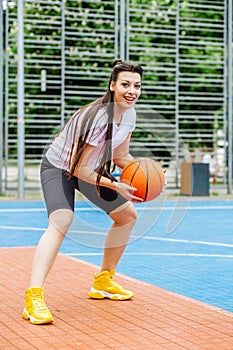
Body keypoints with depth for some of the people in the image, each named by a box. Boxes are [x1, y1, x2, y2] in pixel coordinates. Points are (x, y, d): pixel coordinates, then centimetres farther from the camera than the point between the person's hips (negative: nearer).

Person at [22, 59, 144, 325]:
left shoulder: (129, 114, -8)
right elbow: (80, 167, -29)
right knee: (61, 220, -33)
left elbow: (120, 156, 2)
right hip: (59, 167, -9)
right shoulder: (99, 117, -33)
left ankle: (103, 282, 26)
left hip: (92, 168, 9)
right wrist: (116, 187, -30)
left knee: (127, 215, 12)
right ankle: (33, 298, -38)